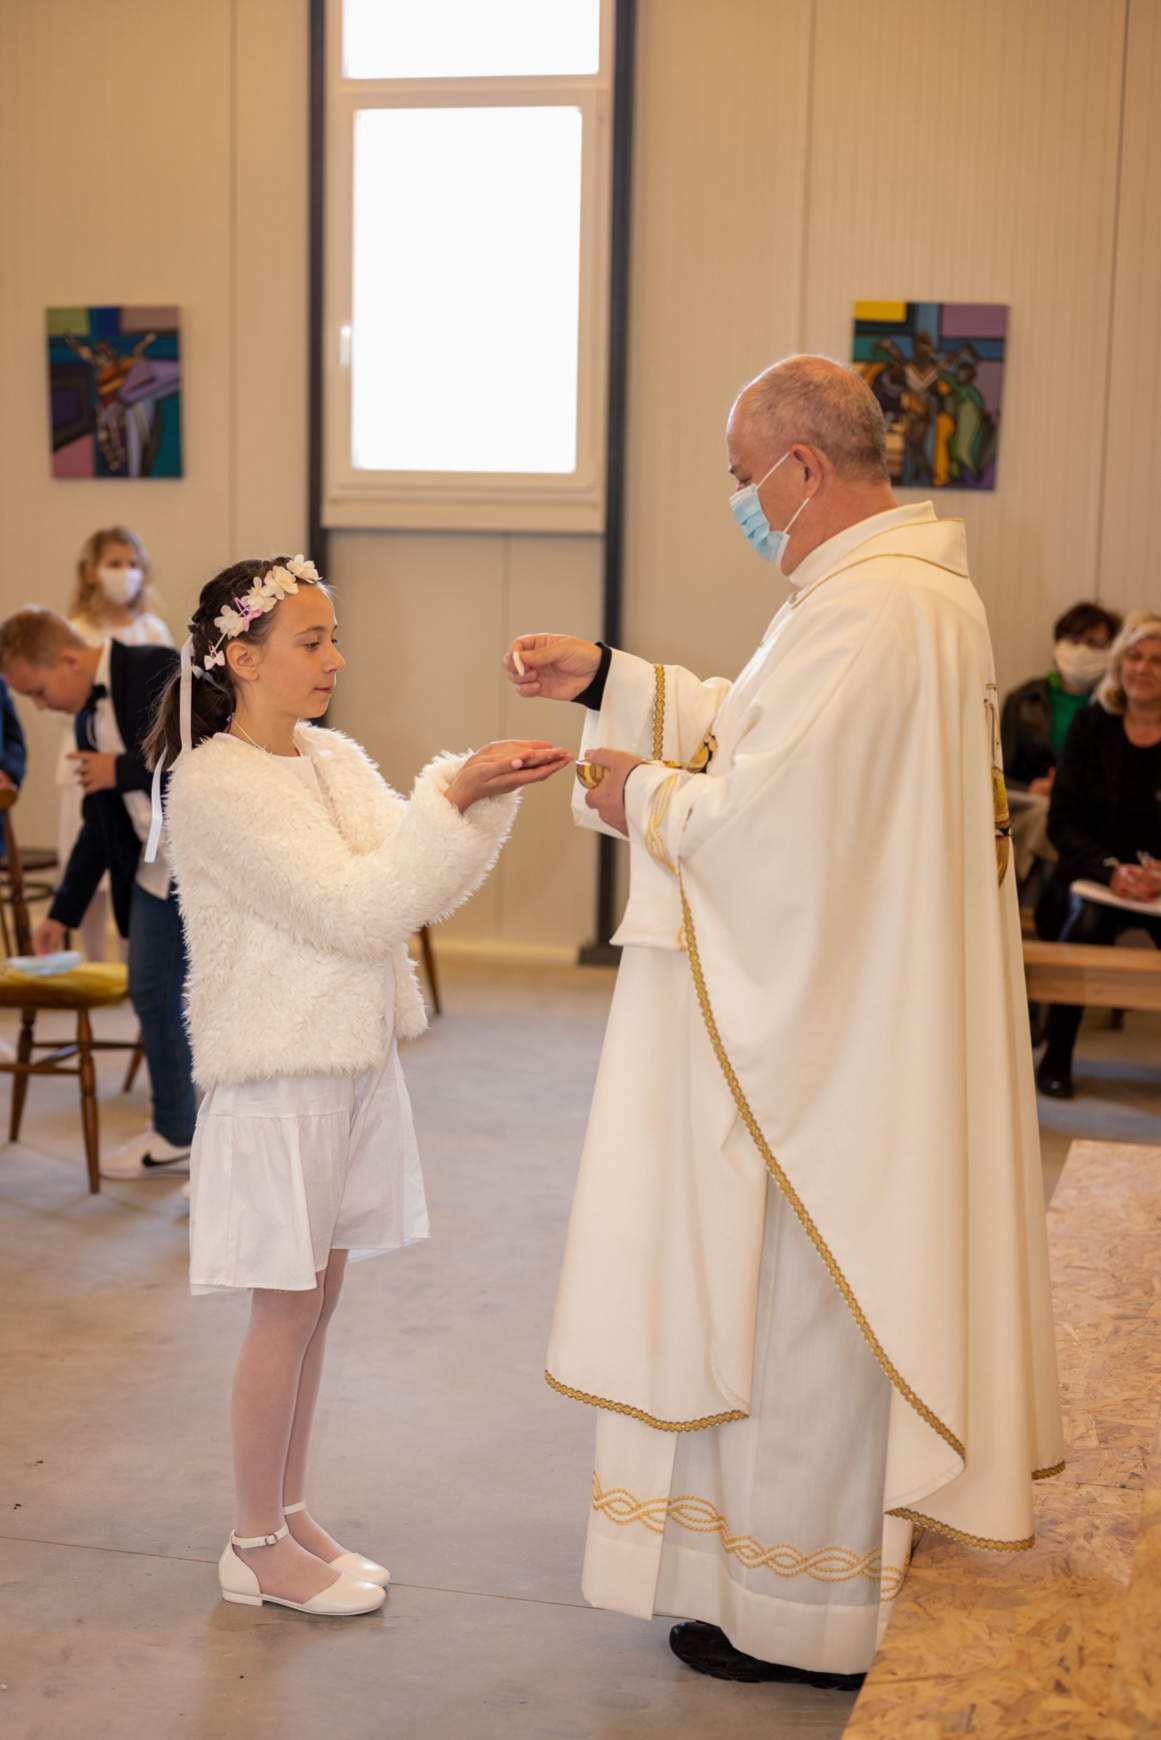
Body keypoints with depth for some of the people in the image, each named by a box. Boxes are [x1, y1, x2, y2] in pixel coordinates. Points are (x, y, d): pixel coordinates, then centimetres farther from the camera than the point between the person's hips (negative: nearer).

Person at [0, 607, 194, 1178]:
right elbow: (99, 826, 19)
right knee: (154, 995, 10)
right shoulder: (87, 718, 11)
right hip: (157, 872, 8)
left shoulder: (158, 670, -13)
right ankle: (174, 1136, 22)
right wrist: (62, 914, 19)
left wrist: (123, 770, -16)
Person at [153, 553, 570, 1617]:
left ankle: (290, 1514, 28)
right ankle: (258, 1547, 17)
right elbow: (351, 909, -22)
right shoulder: (215, 787, -16)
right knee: (287, 1311, 2)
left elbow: (427, 892, 5)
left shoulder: (336, 761, 8)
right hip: (278, 1076, -7)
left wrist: (489, 796, -9)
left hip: (354, 1066, 8)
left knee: (316, 1301, 15)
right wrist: (451, 796, -22)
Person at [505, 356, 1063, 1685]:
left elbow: (758, 818, -27)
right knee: (828, 1301, 21)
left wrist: (641, 796, -8)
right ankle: (839, 1563, 36)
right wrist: (605, 679, 16)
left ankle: (803, 1616, 20)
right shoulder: (924, 589, 11)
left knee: (799, 1310, 4)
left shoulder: (860, 616, -24)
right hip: (862, 1014, 11)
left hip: (820, 1037, -11)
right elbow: (763, 732, 19)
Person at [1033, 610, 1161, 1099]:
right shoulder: (1091, 725, 6)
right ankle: (1056, 1057, -18)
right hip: (1093, 871, 0)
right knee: (1085, 915, -34)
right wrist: (1111, 870, -15)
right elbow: (1062, 822, 1)